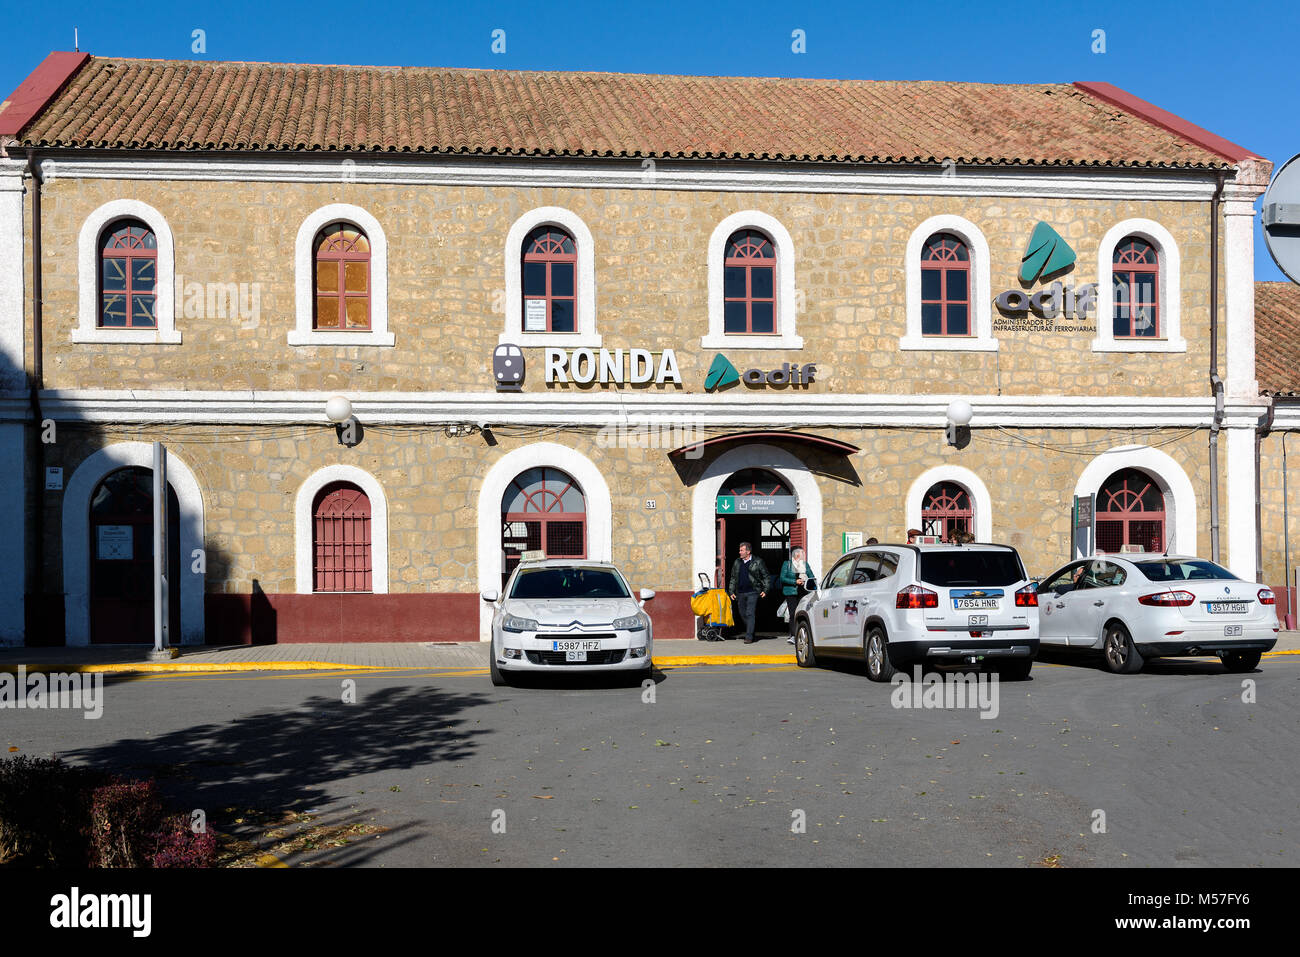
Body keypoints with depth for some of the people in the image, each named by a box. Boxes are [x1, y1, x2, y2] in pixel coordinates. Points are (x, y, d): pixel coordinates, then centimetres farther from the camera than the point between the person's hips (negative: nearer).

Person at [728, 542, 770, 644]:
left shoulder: (757, 562, -1)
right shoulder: (737, 562, 12)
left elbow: (767, 576, 3)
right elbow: (733, 578, 18)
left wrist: (765, 590, -6)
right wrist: (731, 591, 10)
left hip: (752, 592, -5)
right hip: (740, 593, 5)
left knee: (750, 614, -12)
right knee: (743, 614, 10)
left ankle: (749, 637, -12)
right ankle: (750, 632, 27)